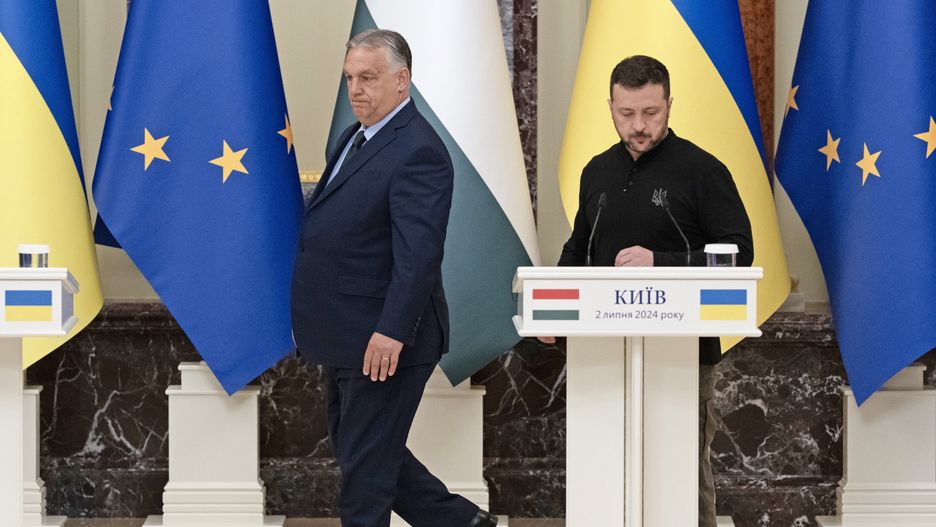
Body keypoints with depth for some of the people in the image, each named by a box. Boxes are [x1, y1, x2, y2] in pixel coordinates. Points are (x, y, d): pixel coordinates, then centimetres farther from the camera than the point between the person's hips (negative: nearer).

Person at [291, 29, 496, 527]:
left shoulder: (418, 152, -18)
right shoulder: (355, 138, 13)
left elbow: (418, 254, -25)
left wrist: (391, 333, -30)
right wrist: (310, 318, 18)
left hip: (382, 341, -10)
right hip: (345, 337, 10)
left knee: (366, 462, 0)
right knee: (351, 446, 19)